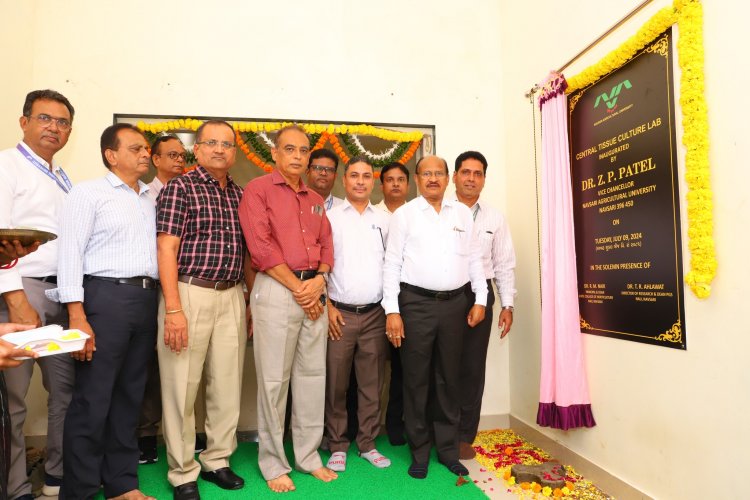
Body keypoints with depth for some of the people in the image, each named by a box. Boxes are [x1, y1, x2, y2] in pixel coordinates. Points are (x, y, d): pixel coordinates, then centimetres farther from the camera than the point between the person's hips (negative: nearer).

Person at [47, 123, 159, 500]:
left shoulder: (150, 201, 18)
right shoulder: (88, 193, 0)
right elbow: (70, 253, -8)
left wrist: (156, 303, 8)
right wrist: (77, 317, -16)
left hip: (146, 300, 6)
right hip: (105, 297, -6)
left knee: (129, 397, 12)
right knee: (92, 400, 0)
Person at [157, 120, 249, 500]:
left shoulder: (240, 195, 13)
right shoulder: (179, 188, -2)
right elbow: (166, 248, -9)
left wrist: (251, 299, 10)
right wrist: (173, 308, -16)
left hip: (232, 297, 5)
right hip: (190, 294, -5)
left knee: (228, 384, 11)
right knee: (182, 387, 4)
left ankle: (217, 461, 28)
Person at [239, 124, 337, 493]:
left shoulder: (316, 200, 18)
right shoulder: (258, 189, -1)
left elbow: (327, 245, 14)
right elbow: (261, 246, -11)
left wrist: (319, 280, -5)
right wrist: (298, 288, -11)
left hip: (315, 293, 6)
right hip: (276, 290, -6)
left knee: (312, 375, 10)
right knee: (274, 379, 1)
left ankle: (308, 456, 24)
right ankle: (273, 463, 17)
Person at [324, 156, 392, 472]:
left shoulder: (384, 220, 10)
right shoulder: (330, 216, 2)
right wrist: (327, 305, -6)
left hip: (376, 313, 3)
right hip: (339, 313, -2)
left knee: (372, 383, 10)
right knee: (335, 384, 5)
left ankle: (368, 443, 25)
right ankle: (337, 446, 22)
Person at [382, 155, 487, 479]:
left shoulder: (463, 213, 11)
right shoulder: (404, 214, 0)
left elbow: (474, 259, 13)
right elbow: (392, 264, -3)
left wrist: (480, 300, 6)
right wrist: (392, 311, -9)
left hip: (455, 303, 3)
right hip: (416, 303, -3)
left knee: (449, 379, 12)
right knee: (416, 380, 6)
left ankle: (448, 449, 28)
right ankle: (419, 452, 23)